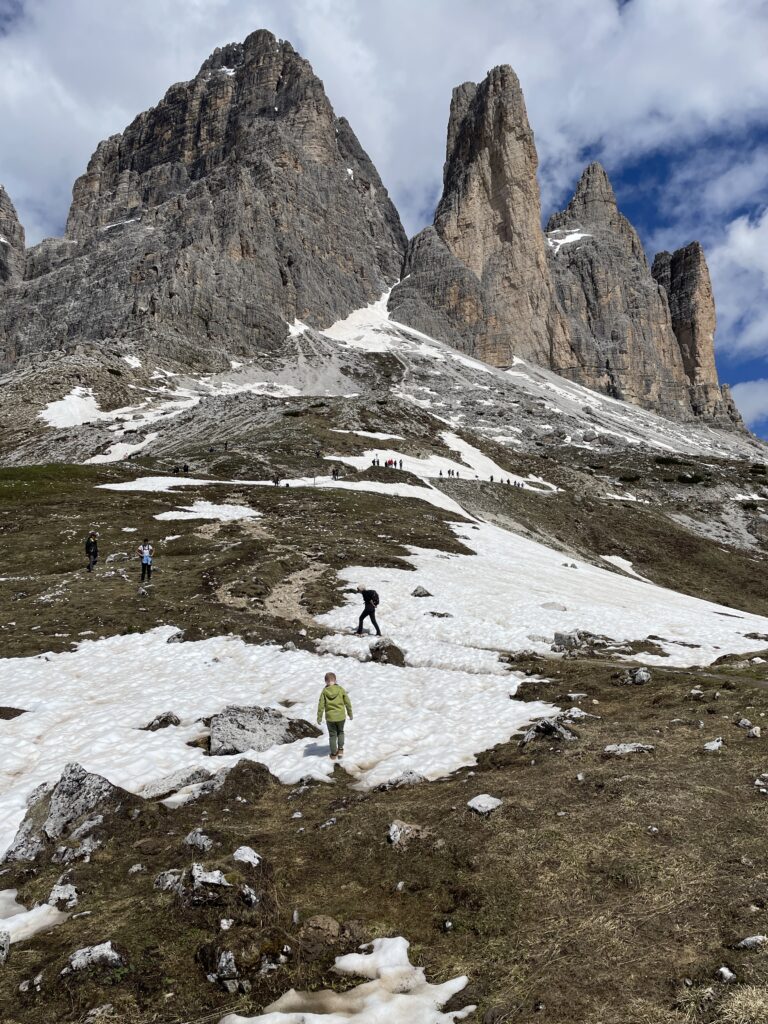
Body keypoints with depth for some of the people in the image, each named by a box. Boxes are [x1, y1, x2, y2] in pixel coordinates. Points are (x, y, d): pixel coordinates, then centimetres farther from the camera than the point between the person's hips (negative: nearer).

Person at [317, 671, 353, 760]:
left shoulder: (324, 691, -9)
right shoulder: (341, 689, -8)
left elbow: (321, 705, -7)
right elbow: (348, 703, -2)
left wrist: (319, 717, 3)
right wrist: (350, 714, 12)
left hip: (330, 717, 0)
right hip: (341, 716, 0)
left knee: (332, 735, 15)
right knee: (340, 732, 25)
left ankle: (333, 754, 21)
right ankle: (340, 749, 20)